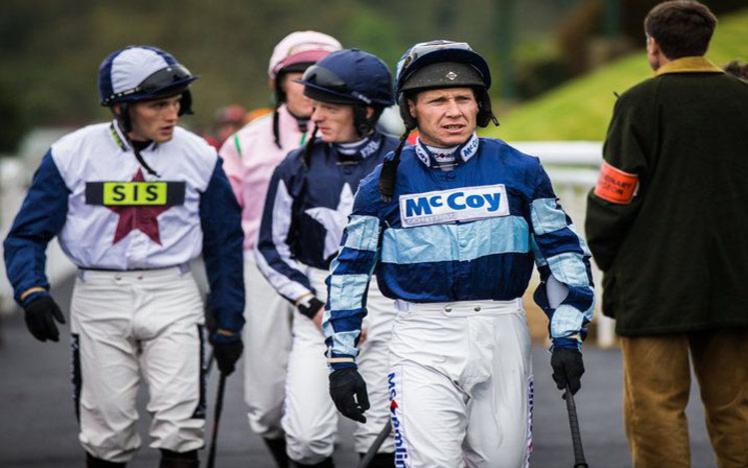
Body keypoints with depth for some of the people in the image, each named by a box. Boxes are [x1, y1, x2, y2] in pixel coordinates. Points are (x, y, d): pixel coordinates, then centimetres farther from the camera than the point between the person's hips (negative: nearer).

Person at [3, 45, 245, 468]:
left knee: (180, 422, -10)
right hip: (99, 302, 0)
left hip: (172, 298, 0)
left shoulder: (199, 157, -1)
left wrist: (228, 325, 9)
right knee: (108, 428, 5)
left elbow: (224, 243, 9)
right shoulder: (71, 154, -5)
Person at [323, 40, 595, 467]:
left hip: (502, 336, 2)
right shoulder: (387, 182, 3)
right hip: (422, 341, -1)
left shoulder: (518, 170, 3)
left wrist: (568, 337, 2)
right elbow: (351, 271, 8)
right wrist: (342, 360, 5)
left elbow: (563, 252, 9)